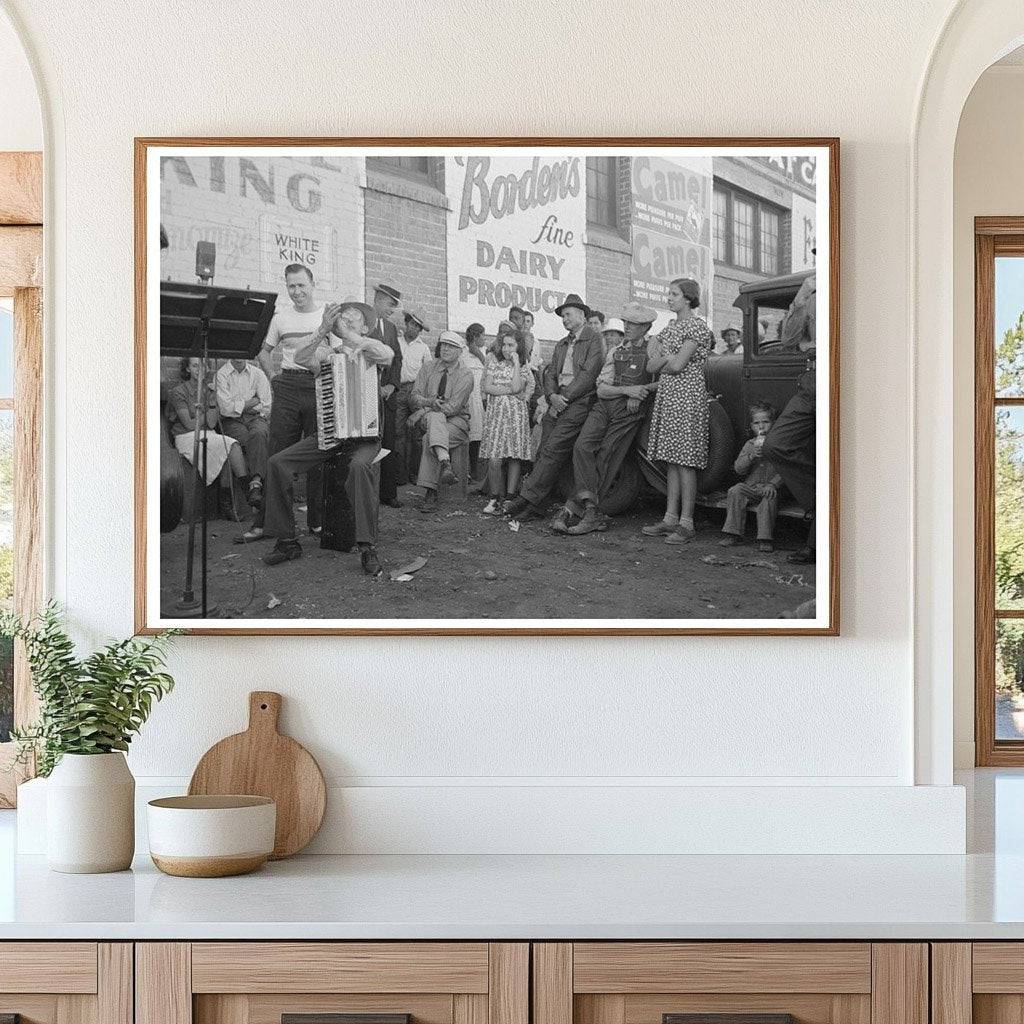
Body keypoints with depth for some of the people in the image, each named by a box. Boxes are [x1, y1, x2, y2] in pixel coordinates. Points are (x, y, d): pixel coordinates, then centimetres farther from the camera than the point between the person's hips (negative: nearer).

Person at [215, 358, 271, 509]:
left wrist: (239, 406, -1)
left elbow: (267, 407, 4)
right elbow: (226, 408, -8)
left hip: (256, 417, 1)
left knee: (258, 434, -34)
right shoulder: (221, 375, 4)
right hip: (232, 421, -1)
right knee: (247, 439, -34)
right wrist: (252, 402, -1)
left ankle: (255, 485, -46)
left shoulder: (257, 373, 12)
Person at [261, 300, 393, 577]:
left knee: (360, 466, -37)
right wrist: (325, 329, -22)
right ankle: (287, 541, -4)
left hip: (364, 434, -4)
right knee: (277, 463, -14)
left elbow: (388, 355, -18)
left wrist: (348, 335, -23)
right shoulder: (326, 351, 13)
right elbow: (301, 358, -8)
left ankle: (368, 549, -31)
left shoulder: (368, 351, 6)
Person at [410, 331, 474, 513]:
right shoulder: (428, 368, 10)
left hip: (456, 421, -3)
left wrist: (421, 412, -18)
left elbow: (453, 407, -13)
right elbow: (415, 396, 3)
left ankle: (430, 493, -34)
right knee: (436, 416, -35)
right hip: (429, 418, 3)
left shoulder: (465, 376, -3)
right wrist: (429, 403, -21)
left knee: (429, 439, -32)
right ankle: (445, 464, -53)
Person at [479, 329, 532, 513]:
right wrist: (510, 391, -6)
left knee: (515, 457, -5)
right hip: (495, 413, 0)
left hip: (516, 415, 0)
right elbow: (487, 388, 0)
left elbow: (516, 387, -11)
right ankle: (495, 498, 2)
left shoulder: (524, 368, 8)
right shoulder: (494, 363, 10)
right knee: (494, 459, -9)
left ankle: (509, 498, 0)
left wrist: (516, 363, -7)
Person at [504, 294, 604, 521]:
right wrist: (552, 396, -5)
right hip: (558, 401, 7)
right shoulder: (561, 345, 25)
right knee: (544, 452, -3)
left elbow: (588, 376, -9)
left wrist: (564, 398, -12)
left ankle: (528, 498, -23)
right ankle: (535, 507, -6)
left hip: (579, 402, -7)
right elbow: (550, 373, 16)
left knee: (553, 450, -18)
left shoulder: (594, 341, 1)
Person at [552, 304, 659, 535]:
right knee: (583, 445, -19)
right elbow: (601, 389, 8)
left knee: (606, 458, -12)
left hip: (630, 411, -4)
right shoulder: (614, 353, 19)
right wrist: (627, 389, -9)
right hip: (604, 405, 4)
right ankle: (592, 511, -24)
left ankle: (576, 507, -10)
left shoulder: (652, 347, 6)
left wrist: (641, 391, -9)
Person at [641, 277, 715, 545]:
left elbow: (678, 365, -16)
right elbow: (652, 367, 13)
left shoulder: (696, 326, -8)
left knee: (684, 461, -9)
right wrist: (666, 358, -6)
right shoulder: (670, 328, 17)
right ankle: (670, 519, 11)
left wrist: (662, 362, 3)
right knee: (671, 460, 8)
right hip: (666, 394, 8)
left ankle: (686, 524, -8)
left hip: (687, 395, -8)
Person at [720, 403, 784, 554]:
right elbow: (738, 469, 4)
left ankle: (765, 538, -29)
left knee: (769, 498, -34)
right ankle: (733, 534, -19)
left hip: (767, 489, -3)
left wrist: (773, 484, -20)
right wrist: (751, 456, -12)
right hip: (750, 486, 4)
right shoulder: (749, 445, 13)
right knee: (735, 492, -23)